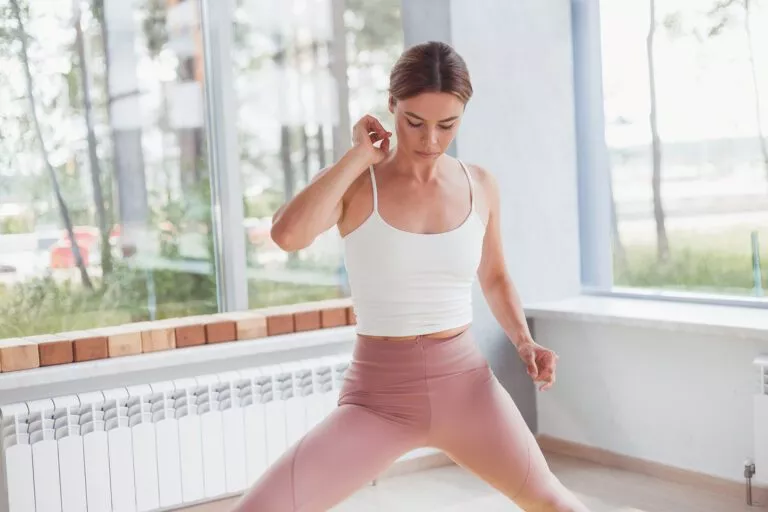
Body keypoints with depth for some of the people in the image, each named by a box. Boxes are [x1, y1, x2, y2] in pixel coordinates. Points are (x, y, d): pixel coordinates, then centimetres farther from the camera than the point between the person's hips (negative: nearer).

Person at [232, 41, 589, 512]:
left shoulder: (479, 186, 2)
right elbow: (287, 234, -28)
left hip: (465, 385, 3)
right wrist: (357, 157, -19)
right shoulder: (354, 184, -7)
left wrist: (524, 341, 1)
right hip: (379, 400, -2)